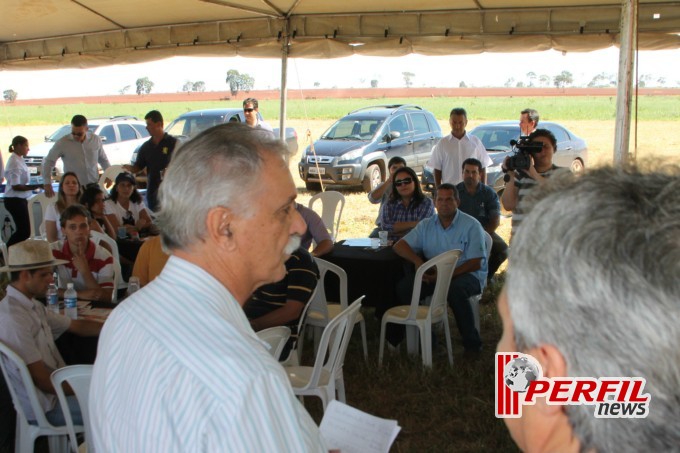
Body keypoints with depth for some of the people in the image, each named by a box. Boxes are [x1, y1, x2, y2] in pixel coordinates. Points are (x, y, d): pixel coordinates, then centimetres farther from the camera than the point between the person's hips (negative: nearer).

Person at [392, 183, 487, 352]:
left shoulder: (471, 226, -6)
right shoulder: (426, 225, 8)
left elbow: (475, 263, -12)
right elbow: (400, 245, 5)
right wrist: (417, 261, -17)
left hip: (467, 274, -4)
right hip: (434, 274, 5)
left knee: (455, 289, -38)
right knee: (404, 286, -19)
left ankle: (472, 343, -21)